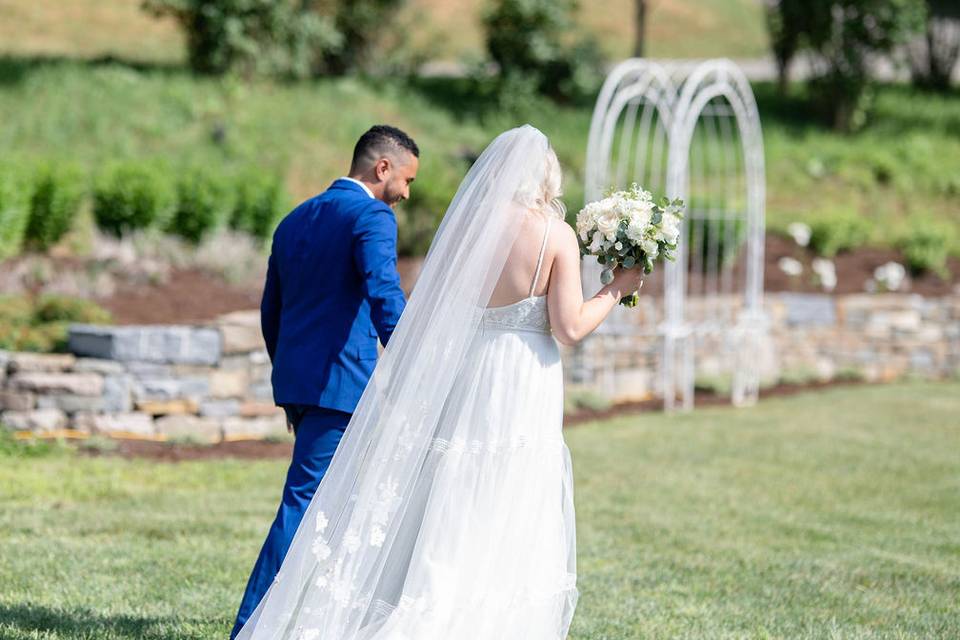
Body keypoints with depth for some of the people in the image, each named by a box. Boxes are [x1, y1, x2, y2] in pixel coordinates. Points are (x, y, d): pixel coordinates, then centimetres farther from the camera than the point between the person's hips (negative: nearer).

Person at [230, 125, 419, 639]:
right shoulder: (371, 217, -9)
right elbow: (384, 297, -24)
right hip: (341, 383, -9)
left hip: (296, 381, 9)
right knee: (306, 502, -7)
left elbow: (270, 313, 21)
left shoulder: (295, 220, 17)